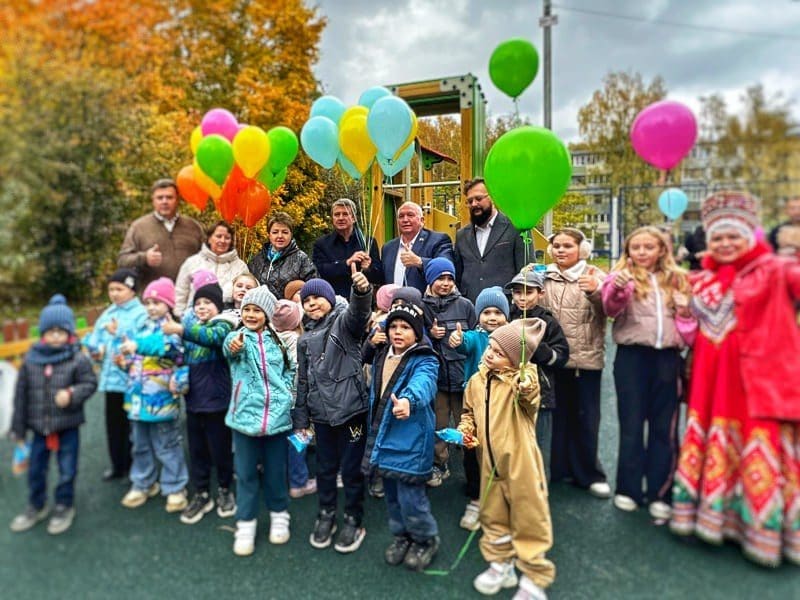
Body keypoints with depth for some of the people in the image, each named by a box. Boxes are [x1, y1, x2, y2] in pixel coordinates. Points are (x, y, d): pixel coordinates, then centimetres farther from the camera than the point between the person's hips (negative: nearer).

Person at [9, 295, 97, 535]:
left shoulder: (78, 359, -12)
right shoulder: (30, 359, -3)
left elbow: (90, 383, -8)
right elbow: (21, 394, 3)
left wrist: (72, 394, -28)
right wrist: (18, 427, 5)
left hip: (68, 425, -3)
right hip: (40, 427, 3)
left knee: (67, 470, 8)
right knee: (35, 470, 16)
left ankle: (64, 507, 30)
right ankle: (36, 507, 38)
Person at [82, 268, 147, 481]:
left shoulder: (141, 314, -11)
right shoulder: (107, 314, 14)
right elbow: (94, 339, 15)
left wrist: (119, 334, -16)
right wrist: (95, 349, -5)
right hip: (110, 377, 7)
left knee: (132, 425, 3)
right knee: (113, 423, 17)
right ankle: (118, 465, 32)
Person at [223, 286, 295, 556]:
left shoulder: (276, 340, 6)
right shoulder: (237, 337, -3)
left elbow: (290, 369, 16)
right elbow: (229, 347, -27)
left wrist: (286, 389, -2)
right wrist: (234, 346, -50)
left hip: (277, 415, 2)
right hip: (245, 414, -1)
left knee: (276, 470, 12)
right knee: (246, 472, 7)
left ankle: (279, 515, 32)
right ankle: (245, 524, 23)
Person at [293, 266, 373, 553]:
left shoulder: (344, 321, -3)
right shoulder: (306, 338, 13)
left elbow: (359, 313, -29)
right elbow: (303, 381, 16)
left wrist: (362, 290, -51)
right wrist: (301, 419, 14)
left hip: (351, 409, -5)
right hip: (321, 413, 5)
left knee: (351, 468, 6)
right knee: (325, 467, 17)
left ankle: (353, 521, 24)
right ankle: (326, 515, 36)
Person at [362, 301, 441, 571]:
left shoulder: (424, 360, -15)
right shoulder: (380, 358, 8)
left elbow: (423, 383, -36)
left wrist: (408, 400, -54)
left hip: (410, 439, -6)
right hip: (383, 436, 7)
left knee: (409, 496, -2)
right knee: (391, 493, 18)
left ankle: (426, 539, 25)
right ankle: (401, 535, 41)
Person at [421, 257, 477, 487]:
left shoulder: (465, 305, 2)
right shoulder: (421, 307, 0)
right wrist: (430, 335, -9)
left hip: (462, 373, 0)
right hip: (434, 374, 1)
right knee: (437, 424, 9)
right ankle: (439, 465, 27)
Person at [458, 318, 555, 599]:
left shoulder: (523, 380, -16)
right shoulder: (477, 381, 2)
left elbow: (527, 394, -40)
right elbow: (469, 411, 17)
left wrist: (521, 370, -54)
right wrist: (464, 429, 0)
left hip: (520, 464, -6)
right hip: (491, 463, 6)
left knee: (528, 520, 8)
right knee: (493, 516, 20)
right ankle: (501, 565, 42)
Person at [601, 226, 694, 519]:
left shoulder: (677, 279, 11)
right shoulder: (622, 276, 0)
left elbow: (688, 314, 20)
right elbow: (611, 309, -20)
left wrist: (687, 313, -3)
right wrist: (617, 289, -41)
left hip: (668, 358, 3)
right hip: (632, 357, -3)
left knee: (664, 427, 9)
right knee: (631, 425, 5)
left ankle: (660, 494, 21)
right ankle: (628, 489, 18)